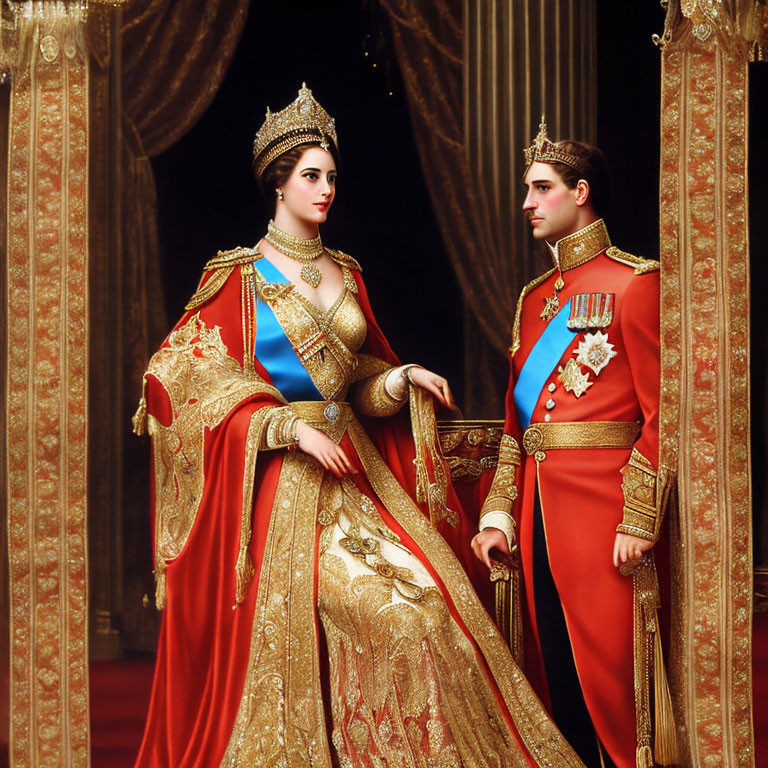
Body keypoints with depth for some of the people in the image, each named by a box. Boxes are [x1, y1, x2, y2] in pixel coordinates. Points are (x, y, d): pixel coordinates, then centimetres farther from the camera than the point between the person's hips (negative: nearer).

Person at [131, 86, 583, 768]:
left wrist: (404, 377, -1)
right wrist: (291, 428, -16)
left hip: (355, 466, 5)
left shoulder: (344, 273, 13)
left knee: (429, 603, -6)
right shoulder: (240, 277, -3)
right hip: (282, 477, -5)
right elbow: (187, 378, -9)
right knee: (287, 627, -10)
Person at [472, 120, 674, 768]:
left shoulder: (634, 282, -4)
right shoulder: (535, 297, 18)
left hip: (601, 502, -7)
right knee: (551, 672, 10)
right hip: (538, 506, 7)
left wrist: (639, 522, -15)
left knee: (607, 674, -5)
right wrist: (500, 514, 9)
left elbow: (661, 412, -9)